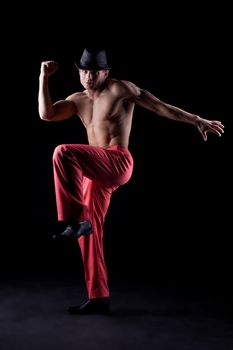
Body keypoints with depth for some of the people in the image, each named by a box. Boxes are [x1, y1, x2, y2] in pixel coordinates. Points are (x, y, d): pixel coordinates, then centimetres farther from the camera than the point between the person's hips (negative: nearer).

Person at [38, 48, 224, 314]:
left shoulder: (119, 89, 1)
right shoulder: (78, 100, 19)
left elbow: (160, 107, 0)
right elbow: (46, 114, 7)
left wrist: (197, 121, -2)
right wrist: (44, 78, 4)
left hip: (118, 164, -7)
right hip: (97, 171, 7)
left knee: (63, 153, -29)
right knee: (90, 231, 4)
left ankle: (76, 220, -23)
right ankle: (98, 296, 12)